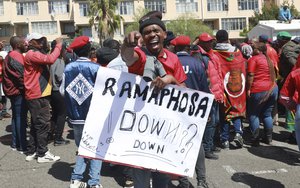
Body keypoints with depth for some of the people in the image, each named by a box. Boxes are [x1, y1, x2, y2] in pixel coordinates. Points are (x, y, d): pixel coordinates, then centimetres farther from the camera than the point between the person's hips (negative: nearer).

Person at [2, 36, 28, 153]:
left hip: (14, 91, 11)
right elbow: (20, 75, -23)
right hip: (18, 92, -11)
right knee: (21, 118, -6)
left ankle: (15, 143, 23)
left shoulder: (11, 55, 16)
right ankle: (22, 146, -2)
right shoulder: (16, 56, -16)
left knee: (16, 117, 16)